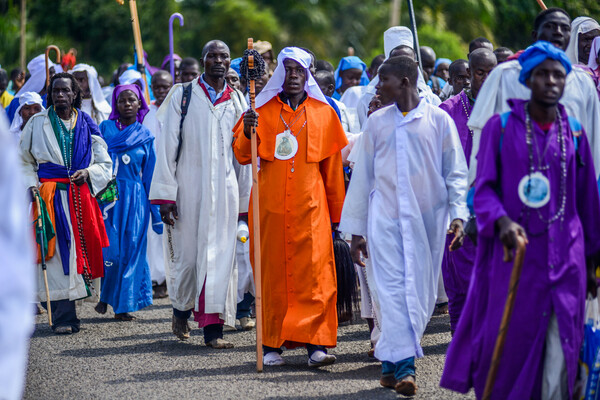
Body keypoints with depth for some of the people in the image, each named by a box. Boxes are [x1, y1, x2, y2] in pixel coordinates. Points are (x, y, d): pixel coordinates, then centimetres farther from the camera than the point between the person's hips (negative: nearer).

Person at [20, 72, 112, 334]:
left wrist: (88, 173, -8)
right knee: (56, 253, -8)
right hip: (49, 196, -2)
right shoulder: (37, 124, 7)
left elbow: (105, 164, 11)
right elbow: (24, 162, 10)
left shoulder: (87, 126, 10)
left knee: (80, 248, 0)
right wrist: (31, 185, -7)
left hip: (80, 197, 2)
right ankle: (63, 317, -10)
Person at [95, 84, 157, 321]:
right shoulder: (105, 128, 6)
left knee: (130, 250, -1)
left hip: (135, 198, 1)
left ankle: (123, 305, 7)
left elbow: (151, 175, 11)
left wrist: (156, 212, 8)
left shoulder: (145, 136, 10)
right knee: (109, 247, -9)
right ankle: (104, 296, 11)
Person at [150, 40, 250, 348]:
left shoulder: (238, 101, 9)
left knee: (219, 256, -3)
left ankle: (213, 328, 1)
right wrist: (166, 195, -8)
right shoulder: (182, 96, 1)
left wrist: (245, 199, 7)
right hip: (189, 188, -2)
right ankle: (181, 308, 29)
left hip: (225, 191, 2)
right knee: (187, 256, 1)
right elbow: (167, 147, -1)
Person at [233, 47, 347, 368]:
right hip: (270, 206, 0)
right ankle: (271, 345, 4)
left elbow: (333, 169, 12)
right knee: (272, 273, 0)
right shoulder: (263, 110, 7)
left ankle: (315, 344, -11)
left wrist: (336, 212, 11)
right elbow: (242, 156, 0)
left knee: (313, 272, -8)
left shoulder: (323, 113, 10)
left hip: (310, 206, 0)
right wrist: (247, 132, -21)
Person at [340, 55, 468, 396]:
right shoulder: (377, 122, 10)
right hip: (385, 218, 1)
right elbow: (363, 175, 13)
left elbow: (456, 172, 4)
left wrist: (458, 214, -9)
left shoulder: (438, 120, 3)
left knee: (422, 290, 2)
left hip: (428, 219, -1)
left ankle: (393, 359, 14)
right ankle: (403, 364, -15)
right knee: (394, 288, -10)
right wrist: (356, 229, 11)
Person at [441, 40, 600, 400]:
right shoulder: (501, 127, 1)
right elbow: (484, 188, -4)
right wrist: (502, 221, -24)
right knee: (508, 343, 1)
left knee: (559, 353, -4)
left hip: (565, 259, 2)